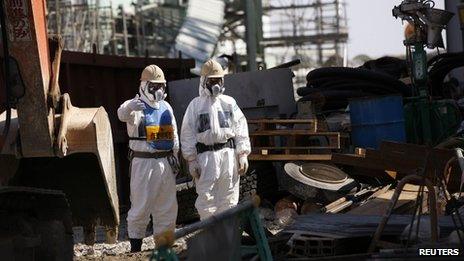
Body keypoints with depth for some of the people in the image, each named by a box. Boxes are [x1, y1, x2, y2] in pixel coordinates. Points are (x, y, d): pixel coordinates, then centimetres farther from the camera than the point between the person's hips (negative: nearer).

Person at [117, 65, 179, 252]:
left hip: (165, 161, 6)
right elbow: (123, 114, -31)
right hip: (143, 162, -6)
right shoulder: (136, 107, -7)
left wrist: (174, 157, 12)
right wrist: (130, 107, -54)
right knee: (140, 204, -4)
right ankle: (135, 245, 2)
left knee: (167, 205, 11)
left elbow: (173, 135, 20)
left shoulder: (167, 108, 13)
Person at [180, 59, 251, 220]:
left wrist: (243, 155, 2)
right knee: (206, 198, -5)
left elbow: (241, 130, 10)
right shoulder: (196, 105, 6)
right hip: (206, 156, -2)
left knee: (229, 198, 5)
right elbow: (188, 134, 2)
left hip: (228, 154, 3)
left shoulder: (229, 103, 13)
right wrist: (192, 161, -4)